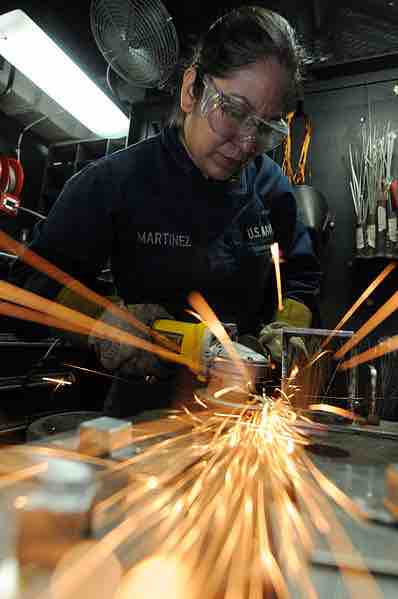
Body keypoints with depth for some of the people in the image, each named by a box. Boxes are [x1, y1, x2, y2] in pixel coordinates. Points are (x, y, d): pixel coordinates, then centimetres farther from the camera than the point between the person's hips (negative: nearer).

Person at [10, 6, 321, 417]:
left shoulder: (271, 185, 1)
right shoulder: (113, 181, -9)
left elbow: (300, 276, 11)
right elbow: (39, 274, -5)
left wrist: (290, 325, -8)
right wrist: (101, 318, -23)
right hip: (148, 398, -2)